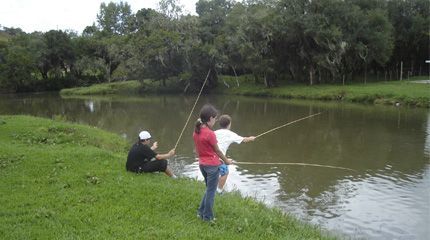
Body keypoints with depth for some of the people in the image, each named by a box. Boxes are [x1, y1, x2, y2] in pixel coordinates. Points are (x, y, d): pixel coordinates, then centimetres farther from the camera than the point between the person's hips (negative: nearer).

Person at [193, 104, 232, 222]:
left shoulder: (196, 131, 1)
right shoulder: (210, 134, -21)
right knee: (211, 191, 6)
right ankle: (207, 217, 17)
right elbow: (217, 151, -9)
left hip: (202, 164, 8)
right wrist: (226, 161, 7)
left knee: (209, 189, 23)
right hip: (212, 165, -7)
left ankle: (201, 212, 28)